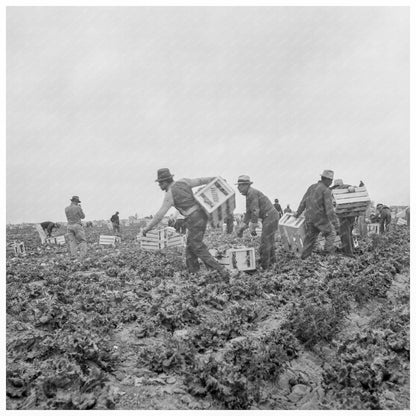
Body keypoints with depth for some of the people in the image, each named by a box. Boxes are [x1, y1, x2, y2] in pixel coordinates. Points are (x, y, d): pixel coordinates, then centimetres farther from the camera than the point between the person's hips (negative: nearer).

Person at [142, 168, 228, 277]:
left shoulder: (169, 194, -11)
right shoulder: (183, 181, 7)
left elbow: (160, 214, -10)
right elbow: (200, 180, 14)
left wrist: (147, 228, -1)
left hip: (194, 220, -8)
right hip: (202, 215, 8)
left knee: (199, 250, 4)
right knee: (190, 247, 17)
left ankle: (221, 270, 1)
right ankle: (192, 273, 19)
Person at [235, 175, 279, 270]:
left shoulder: (252, 193, -17)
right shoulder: (249, 195, 15)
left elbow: (255, 211, -23)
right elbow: (249, 213, 17)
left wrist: (252, 228, -19)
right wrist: (241, 228, 12)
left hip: (270, 216, -10)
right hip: (271, 216, 10)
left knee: (265, 241, -6)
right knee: (269, 240, 20)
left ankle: (264, 266, 1)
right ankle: (272, 262, 33)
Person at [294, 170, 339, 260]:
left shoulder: (311, 187, 9)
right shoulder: (326, 190, -12)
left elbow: (303, 202, 17)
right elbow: (329, 208, -20)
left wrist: (298, 212, 30)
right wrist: (335, 222, -19)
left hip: (309, 218, 6)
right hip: (320, 218, -6)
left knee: (310, 237, 17)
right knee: (330, 233, 15)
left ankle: (303, 258, 20)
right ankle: (329, 255, 9)